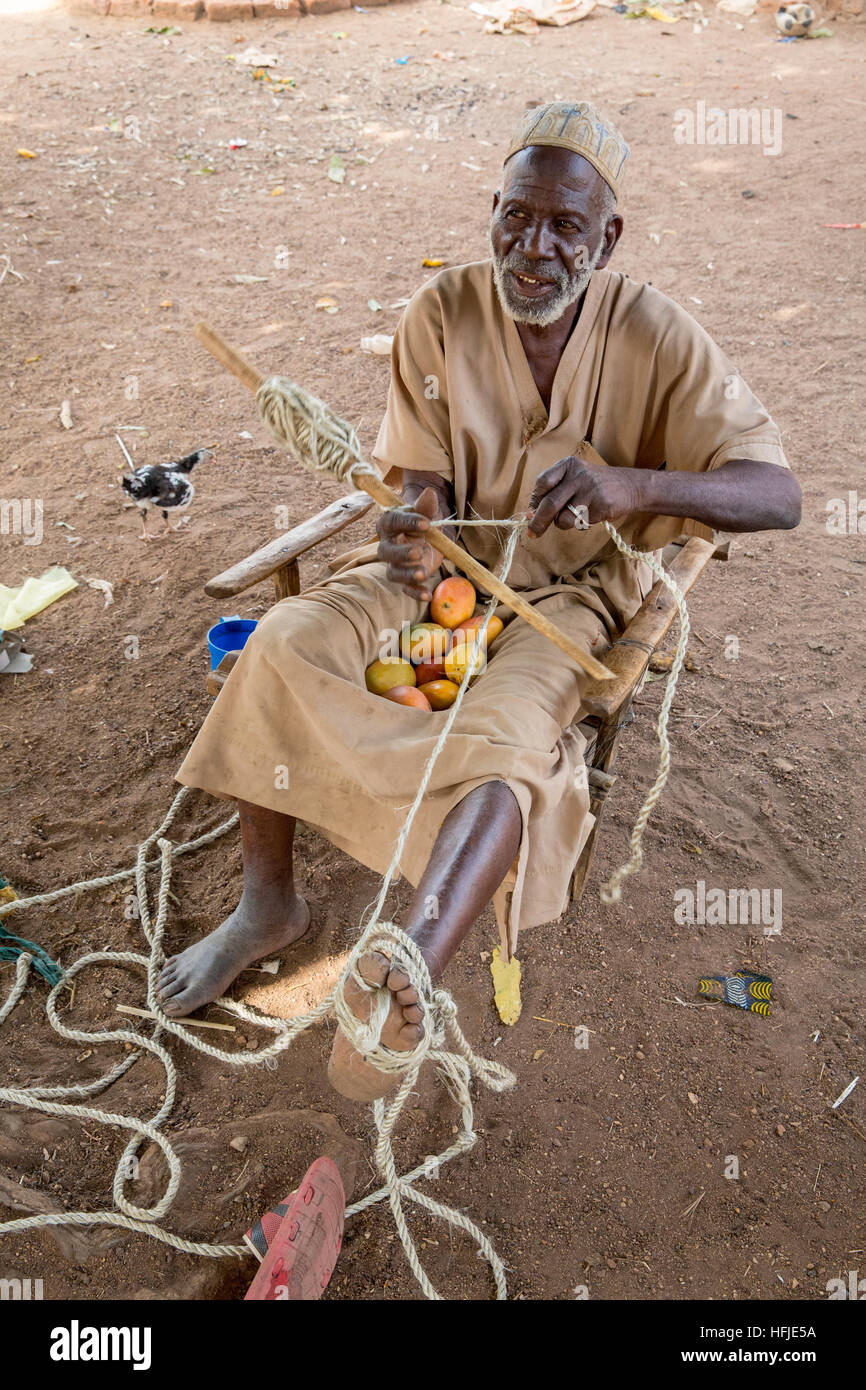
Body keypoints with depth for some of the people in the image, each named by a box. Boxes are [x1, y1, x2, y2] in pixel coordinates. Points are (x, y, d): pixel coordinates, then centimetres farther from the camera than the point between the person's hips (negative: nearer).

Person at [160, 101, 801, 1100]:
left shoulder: (655, 338, -13)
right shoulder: (443, 312, -6)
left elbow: (778, 494, -20)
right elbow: (427, 482, -4)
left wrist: (634, 485, -39)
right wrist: (414, 530, -31)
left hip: (574, 586, -2)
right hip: (448, 557, 3)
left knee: (507, 731, -33)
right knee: (284, 642, -19)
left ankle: (406, 967, -44)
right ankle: (267, 903, -7)